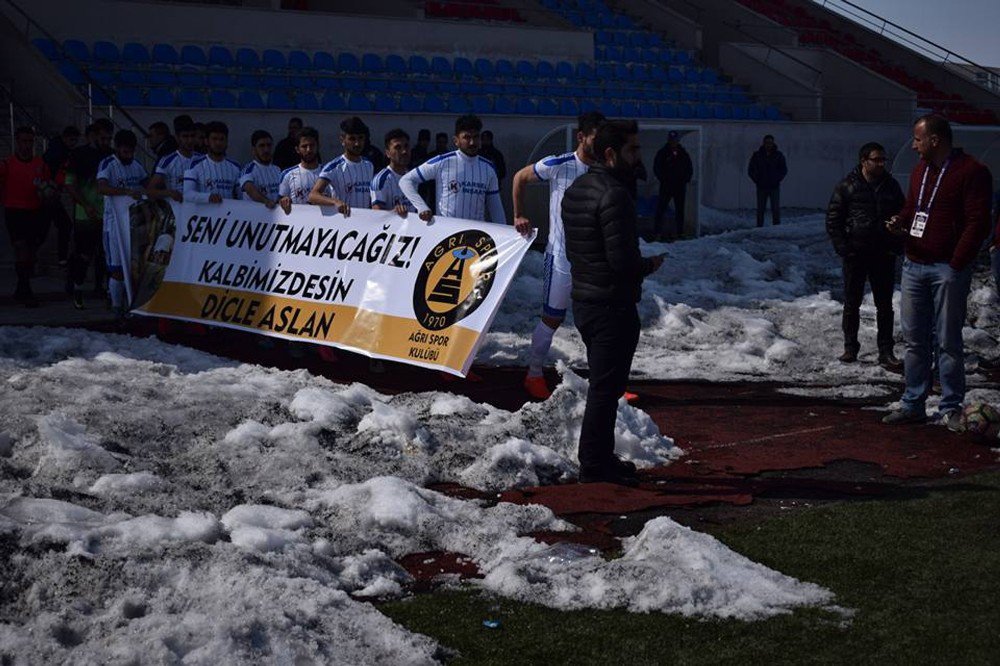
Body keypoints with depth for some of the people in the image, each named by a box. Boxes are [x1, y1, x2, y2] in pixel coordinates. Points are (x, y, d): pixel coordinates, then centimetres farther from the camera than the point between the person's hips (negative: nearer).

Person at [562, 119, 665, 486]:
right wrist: (651, 264, -5)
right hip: (612, 305, -10)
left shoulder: (574, 190, 10)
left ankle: (600, 457, 27)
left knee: (602, 383, 19)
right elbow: (623, 260, -25)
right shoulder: (614, 195, -20)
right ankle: (594, 465, 5)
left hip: (583, 301, 10)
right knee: (606, 387, -1)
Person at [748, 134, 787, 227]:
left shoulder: (778, 155, 3)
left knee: (776, 209, -5)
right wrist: (757, 180, -2)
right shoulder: (757, 155, 3)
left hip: (774, 187, 0)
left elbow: (784, 170, 9)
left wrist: (777, 180, -3)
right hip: (761, 187, 0)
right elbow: (750, 170, 8)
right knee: (760, 210, 2)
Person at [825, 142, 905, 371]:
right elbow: (833, 220, -1)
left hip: (884, 255, 2)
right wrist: (842, 247, -10)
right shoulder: (847, 186, -3)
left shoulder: (891, 186, 7)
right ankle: (850, 347, 21)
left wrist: (897, 246, 2)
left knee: (885, 305, 4)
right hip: (855, 255, -2)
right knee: (852, 303, 7)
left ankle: (886, 353, 9)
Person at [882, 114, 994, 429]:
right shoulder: (920, 170, 15)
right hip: (914, 265, 7)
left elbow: (977, 223, -13)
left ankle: (951, 408, 7)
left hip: (948, 270, -7)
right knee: (915, 339, 10)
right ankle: (913, 405, 17)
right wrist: (899, 222, 4)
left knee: (948, 342, -1)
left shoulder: (971, 173, -9)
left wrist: (956, 263, -17)